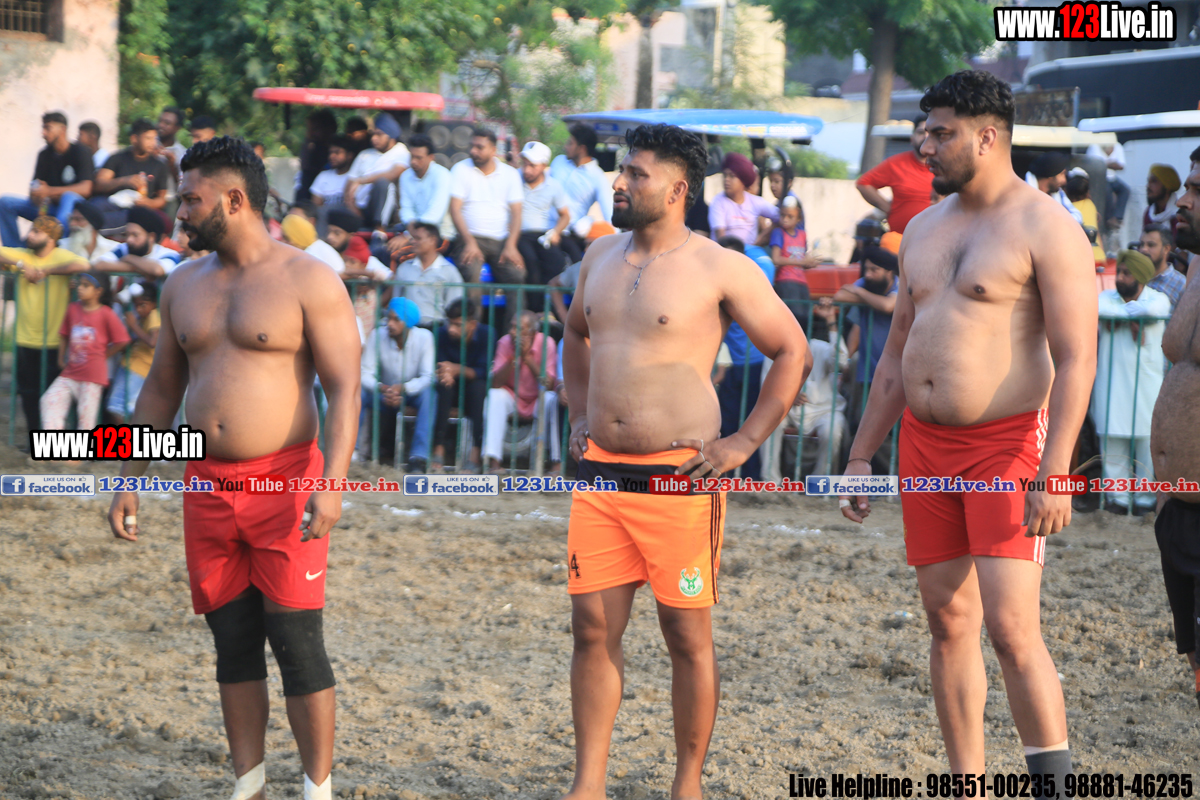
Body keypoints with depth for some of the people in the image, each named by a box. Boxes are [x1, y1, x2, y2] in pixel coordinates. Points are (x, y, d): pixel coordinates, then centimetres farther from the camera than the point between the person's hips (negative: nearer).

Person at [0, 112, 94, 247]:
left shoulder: (80, 152, -8)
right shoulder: (44, 154, 9)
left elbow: (85, 189, -20)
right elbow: (34, 187, 5)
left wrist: (49, 191, -23)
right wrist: (38, 196, -21)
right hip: (50, 206, 6)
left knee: (68, 197, -40)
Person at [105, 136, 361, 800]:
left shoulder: (308, 281, -6)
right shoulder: (184, 285, 12)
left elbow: (344, 390, -10)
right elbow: (160, 388, 19)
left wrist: (332, 482, -22)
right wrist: (130, 479, 14)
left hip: (285, 480, -5)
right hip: (208, 484, 5)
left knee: (297, 641, -5)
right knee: (233, 641, 9)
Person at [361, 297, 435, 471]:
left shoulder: (424, 337, -18)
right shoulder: (378, 335, -15)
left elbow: (428, 377, -22)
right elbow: (366, 373, -16)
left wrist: (402, 388, -39)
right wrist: (382, 388, -37)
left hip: (412, 392, -1)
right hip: (384, 393, 1)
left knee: (429, 393, -35)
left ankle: (419, 456, -37)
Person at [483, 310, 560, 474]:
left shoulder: (546, 343, -15)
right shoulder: (505, 342, -11)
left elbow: (549, 385, -22)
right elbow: (495, 384, -17)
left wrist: (528, 357, -28)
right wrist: (514, 358, -29)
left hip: (538, 402, -1)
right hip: (513, 399, 1)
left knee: (551, 399, -32)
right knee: (494, 396, -28)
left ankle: (556, 461, -29)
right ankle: (493, 460, -34)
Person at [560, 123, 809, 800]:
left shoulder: (721, 270, -7)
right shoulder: (602, 257, 11)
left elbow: (793, 353, -3)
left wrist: (744, 444, -6)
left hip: (679, 479, -5)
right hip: (601, 475, 5)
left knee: (688, 635, 2)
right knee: (594, 630, 4)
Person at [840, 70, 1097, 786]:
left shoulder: (1046, 228, -8)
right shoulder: (925, 229, 14)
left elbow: (1076, 360, -14)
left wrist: (1054, 475, -22)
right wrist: (861, 456, 17)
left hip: (1007, 445, -7)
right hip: (924, 444, 7)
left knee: (1012, 628, -14)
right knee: (950, 623, 8)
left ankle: (1055, 782, -3)